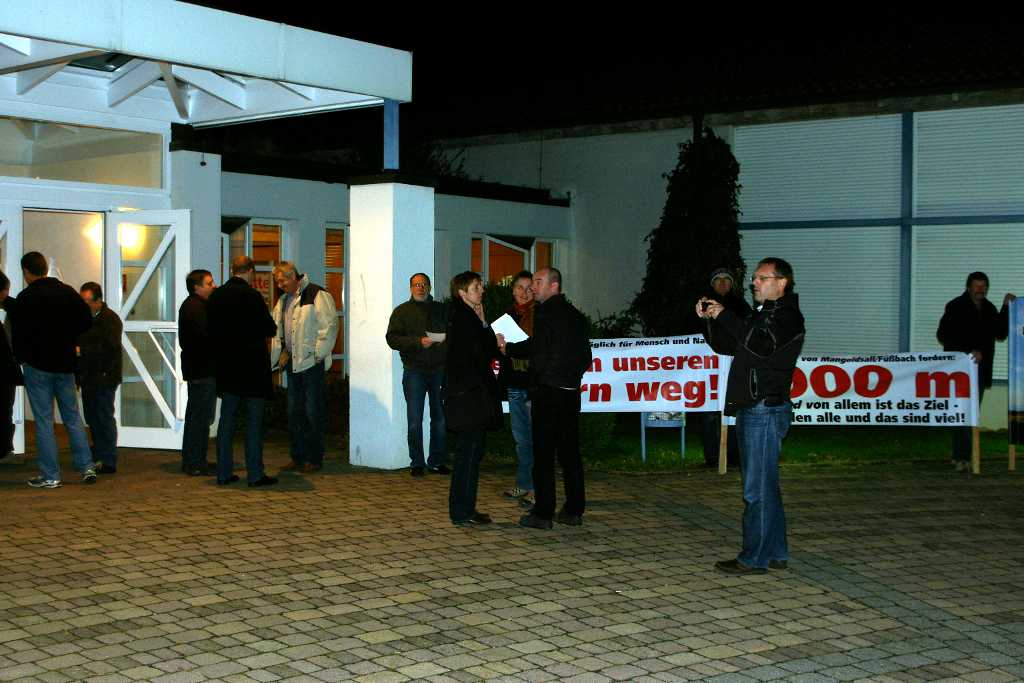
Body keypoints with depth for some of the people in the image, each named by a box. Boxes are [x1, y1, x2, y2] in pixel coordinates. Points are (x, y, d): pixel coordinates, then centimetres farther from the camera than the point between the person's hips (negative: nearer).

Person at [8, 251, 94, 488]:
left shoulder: (26, 298, -12)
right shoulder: (68, 292, 1)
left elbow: (19, 333, -9)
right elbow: (87, 320, 5)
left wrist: (20, 358, 6)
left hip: (37, 366, -4)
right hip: (65, 364, 4)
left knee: (43, 420, 1)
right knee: (72, 417, 13)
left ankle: (50, 476, 3)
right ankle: (87, 467, 9)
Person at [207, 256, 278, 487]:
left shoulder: (215, 296, 4)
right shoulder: (252, 295, -14)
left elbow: (211, 329, 9)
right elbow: (270, 329, -11)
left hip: (226, 366, 6)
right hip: (252, 366, -5)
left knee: (227, 418, 11)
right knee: (254, 421, 0)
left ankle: (224, 472, 13)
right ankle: (255, 474, 1)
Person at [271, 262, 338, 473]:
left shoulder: (317, 295, -8)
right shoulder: (283, 302, 16)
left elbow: (329, 326, -12)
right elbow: (277, 334, 18)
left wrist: (318, 355, -14)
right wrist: (271, 360, 10)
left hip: (312, 363, -8)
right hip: (293, 363, 8)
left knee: (314, 412, -2)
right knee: (294, 412, 11)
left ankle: (314, 459, 5)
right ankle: (298, 457, 19)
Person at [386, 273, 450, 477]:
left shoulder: (441, 310, 16)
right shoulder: (402, 311, 8)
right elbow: (392, 338, -3)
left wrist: (445, 340, -5)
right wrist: (418, 342, -15)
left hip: (439, 369, 2)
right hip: (414, 370, -2)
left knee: (440, 418, 2)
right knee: (415, 420, -2)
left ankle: (437, 461, 12)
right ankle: (417, 463, 6)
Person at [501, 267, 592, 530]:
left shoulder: (545, 311, -10)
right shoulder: (575, 314, 16)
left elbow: (535, 347, -20)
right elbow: (585, 355, 20)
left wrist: (507, 348, -9)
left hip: (547, 390, -8)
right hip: (571, 390, 8)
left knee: (543, 452, -3)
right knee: (570, 451, 11)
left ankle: (543, 513, -1)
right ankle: (574, 510, 14)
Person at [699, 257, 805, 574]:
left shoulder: (786, 316, -9)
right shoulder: (761, 315, 21)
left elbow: (761, 344, -27)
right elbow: (726, 346, 25)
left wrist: (724, 315, -19)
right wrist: (709, 319, 8)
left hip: (766, 411, -10)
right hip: (751, 411, 10)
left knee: (757, 489, -7)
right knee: (765, 487, 14)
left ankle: (754, 558, -4)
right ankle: (776, 553, 21)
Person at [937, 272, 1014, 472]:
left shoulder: (989, 309, 13)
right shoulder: (955, 307, -5)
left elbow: (1001, 334, 14)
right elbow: (943, 336, -7)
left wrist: (1006, 308, 6)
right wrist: (968, 351, -15)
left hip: (980, 368, 6)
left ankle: (959, 455, 18)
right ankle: (962, 458, -16)